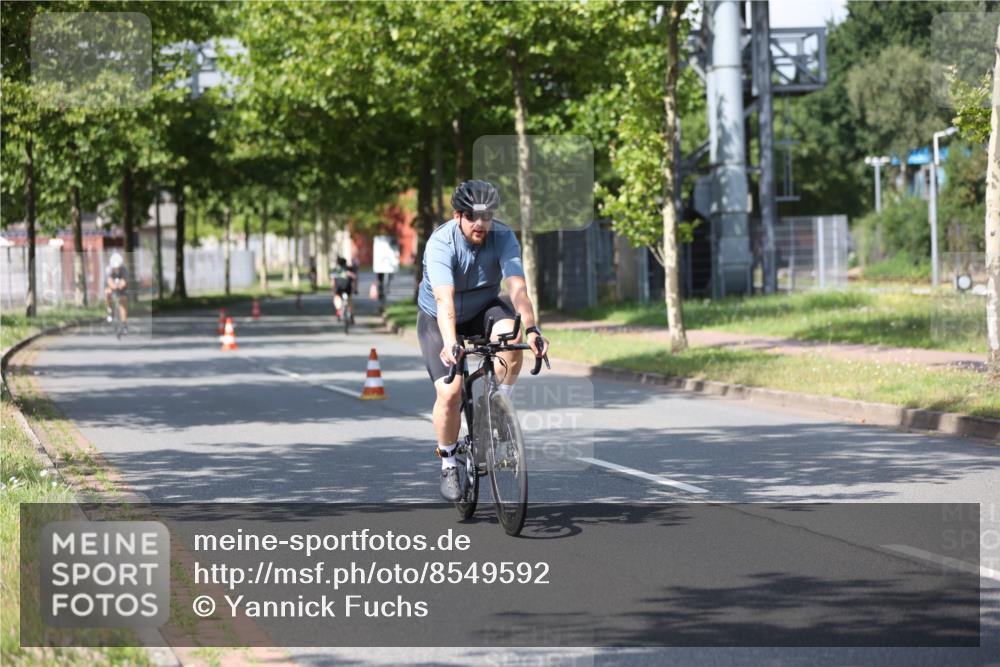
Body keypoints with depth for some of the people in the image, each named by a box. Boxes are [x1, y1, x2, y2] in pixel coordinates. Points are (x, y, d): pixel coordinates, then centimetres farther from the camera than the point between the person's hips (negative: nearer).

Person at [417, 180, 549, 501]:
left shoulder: (503, 237, -22)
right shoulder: (440, 243, -29)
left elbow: (517, 287, -33)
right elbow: (444, 299, -43)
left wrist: (532, 329, -50)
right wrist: (450, 344, -58)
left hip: (483, 309, 2)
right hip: (438, 319, -2)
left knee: (510, 336, -33)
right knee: (450, 392, -18)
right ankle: (448, 463, 5)